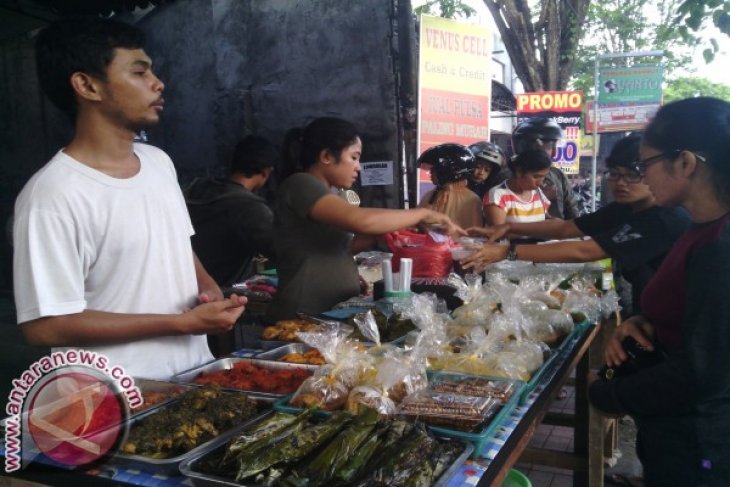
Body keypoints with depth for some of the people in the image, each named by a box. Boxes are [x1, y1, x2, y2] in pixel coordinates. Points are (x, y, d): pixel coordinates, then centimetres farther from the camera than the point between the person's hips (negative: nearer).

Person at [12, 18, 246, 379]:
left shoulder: (159, 162, 3)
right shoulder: (53, 194, -20)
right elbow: (45, 326, -21)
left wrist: (208, 288, -7)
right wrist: (183, 322, -22)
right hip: (125, 398, -7)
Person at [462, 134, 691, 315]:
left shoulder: (665, 220, -23)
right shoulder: (624, 208, 5)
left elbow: (583, 252, -30)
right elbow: (565, 228, 2)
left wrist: (507, 252, -32)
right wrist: (510, 228, -12)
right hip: (634, 317, 7)